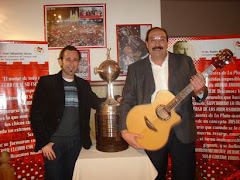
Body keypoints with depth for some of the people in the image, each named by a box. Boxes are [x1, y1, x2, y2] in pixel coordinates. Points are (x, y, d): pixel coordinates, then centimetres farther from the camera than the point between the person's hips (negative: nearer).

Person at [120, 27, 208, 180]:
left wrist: (200, 91, -17)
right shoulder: (136, 68, 3)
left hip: (182, 131, 1)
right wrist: (125, 131, -11)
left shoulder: (185, 61, 5)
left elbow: (200, 93, 7)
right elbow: (127, 101, 0)